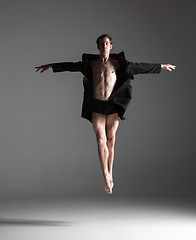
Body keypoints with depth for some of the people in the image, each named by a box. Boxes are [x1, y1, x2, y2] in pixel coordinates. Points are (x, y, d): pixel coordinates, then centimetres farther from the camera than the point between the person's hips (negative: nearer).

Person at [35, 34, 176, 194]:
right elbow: (71, 66, 13)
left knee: (111, 140, 3)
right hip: (96, 106, 0)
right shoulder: (90, 63, 8)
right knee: (101, 140, -6)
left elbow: (139, 67, 11)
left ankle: (110, 174, 14)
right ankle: (106, 177, -3)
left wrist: (161, 66, 14)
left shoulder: (118, 63, 7)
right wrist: (51, 66, 13)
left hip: (113, 105, 0)